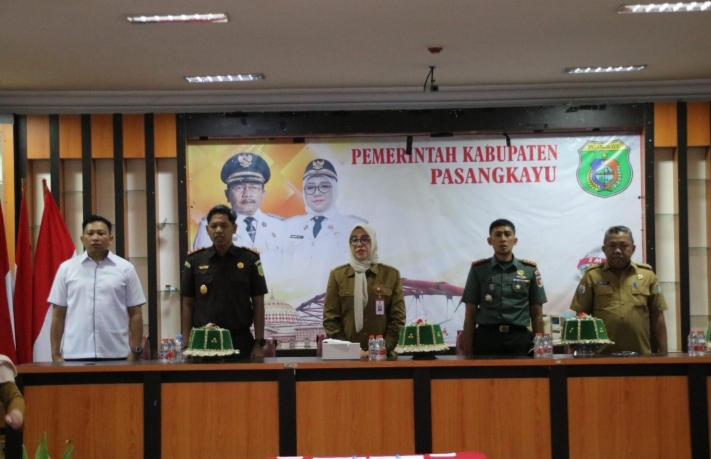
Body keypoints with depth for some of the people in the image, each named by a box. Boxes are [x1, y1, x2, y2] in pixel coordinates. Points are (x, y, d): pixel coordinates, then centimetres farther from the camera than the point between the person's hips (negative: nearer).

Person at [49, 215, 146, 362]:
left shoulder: (125, 268, 4)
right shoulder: (67, 268, 6)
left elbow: (135, 314, 5)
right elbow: (58, 315, 7)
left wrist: (135, 352, -2)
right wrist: (56, 354, 2)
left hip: (116, 355, 0)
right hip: (75, 355, 0)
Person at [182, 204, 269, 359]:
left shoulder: (250, 259, 1)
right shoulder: (195, 260, 4)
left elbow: (258, 303, 2)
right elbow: (188, 304, 7)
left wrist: (259, 343, -3)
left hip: (241, 343, -1)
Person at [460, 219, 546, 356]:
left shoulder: (530, 270, 7)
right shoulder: (478, 270, 5)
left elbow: (537, 314, 9)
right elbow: (470, 314, 5)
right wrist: (468, 352, -1)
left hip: (519, 339, 1)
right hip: (486, 338, -1)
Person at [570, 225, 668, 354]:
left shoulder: (647, 275, 8)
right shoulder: (592, 275, 3)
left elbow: (657, 316, 9)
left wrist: (663, 353, 5)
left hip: (641, 355, 2)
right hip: (602, 355, -1)